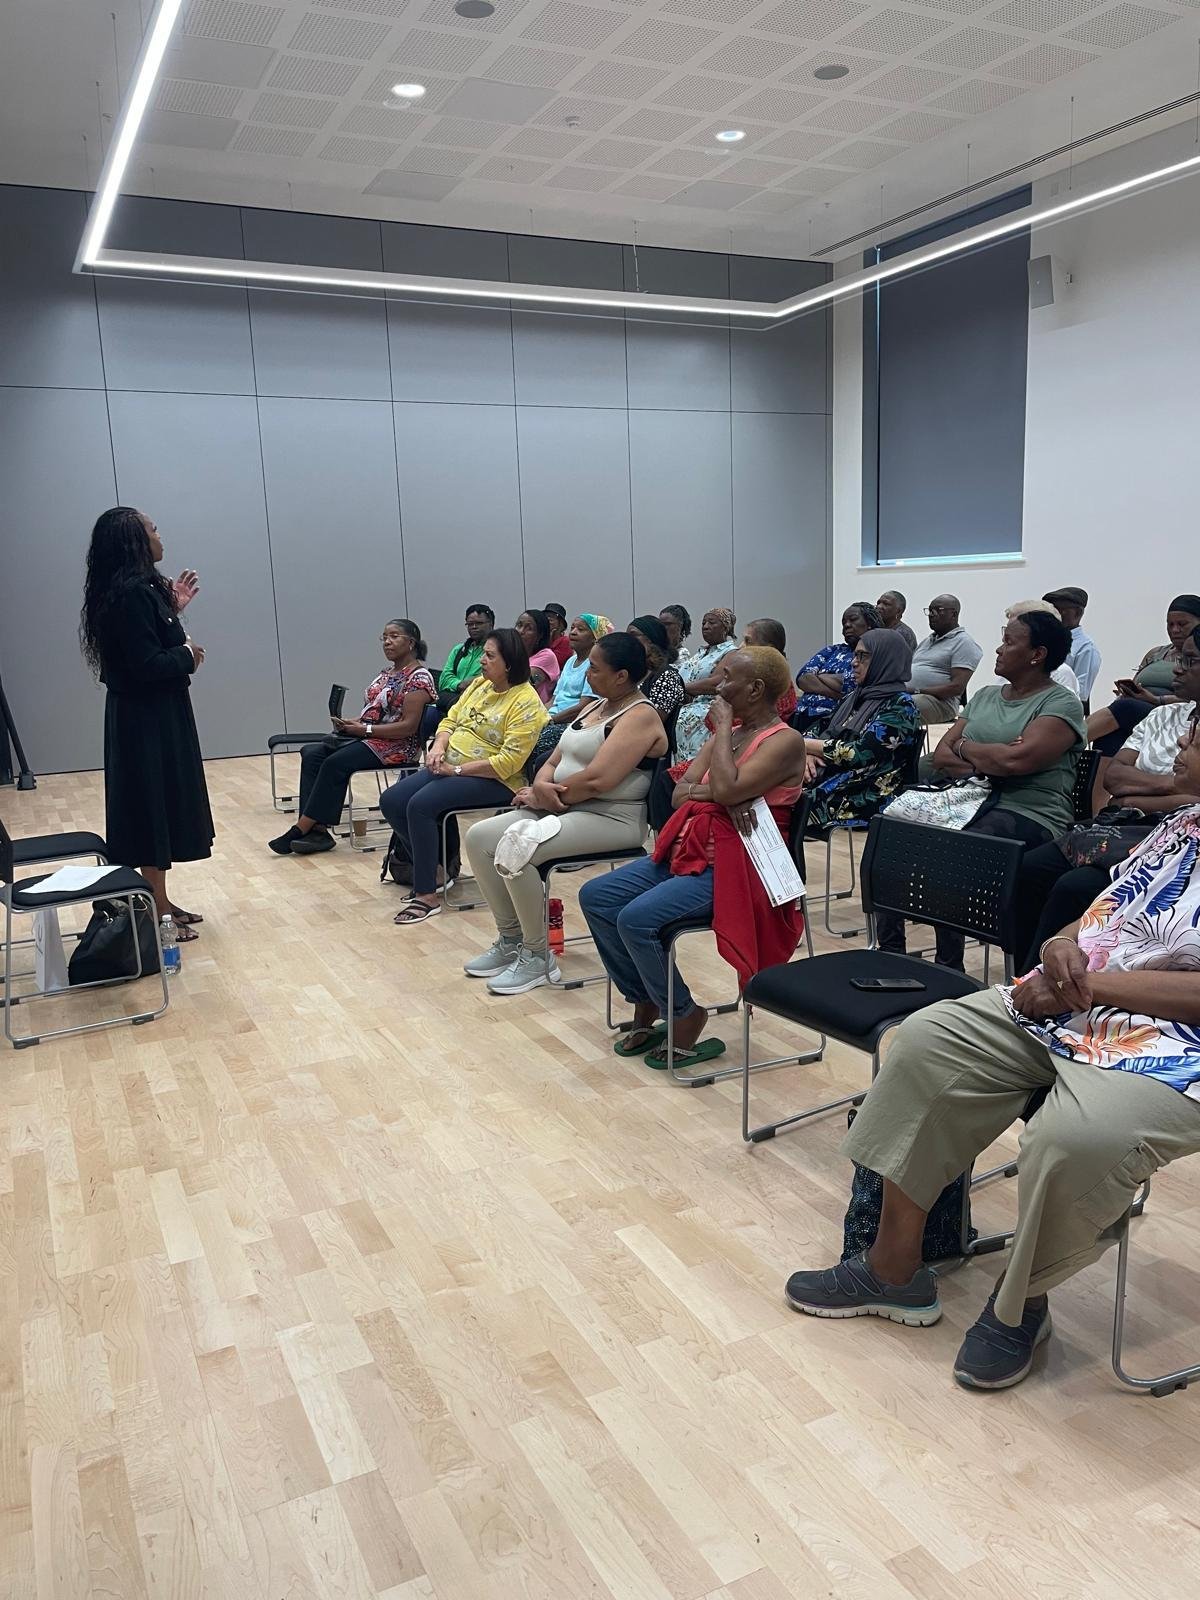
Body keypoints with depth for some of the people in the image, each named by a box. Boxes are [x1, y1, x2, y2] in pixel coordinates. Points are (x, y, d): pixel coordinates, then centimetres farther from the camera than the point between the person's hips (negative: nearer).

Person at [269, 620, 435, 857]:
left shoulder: (419, 677, -10)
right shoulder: (388, 672, 19)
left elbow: (409, 726, -18)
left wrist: (364, 729, -18)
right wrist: (351, 723, -1)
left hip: (396, 745, -9)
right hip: (365, 736, 9)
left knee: (336, 763, -27)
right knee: (311, 754, -12)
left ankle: (300, 829, -18)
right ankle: (317, 829, -21)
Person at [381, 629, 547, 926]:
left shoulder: (525, 701, -16)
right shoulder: (480, 684, 10)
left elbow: (509, 762, -23)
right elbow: (451, 719, 17)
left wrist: (457, 769, -19)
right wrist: (439, 747, -6)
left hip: (494, 780, -9)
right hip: (451, 767, 9)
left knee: (420, 805, -28)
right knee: (391, 801, -5)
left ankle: (427, 896, -19)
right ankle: (432, 867, 9)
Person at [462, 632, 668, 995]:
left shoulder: (640, 716, -13)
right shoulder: (593, 707, 17)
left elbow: (596, 780, -24)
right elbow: (555, 761, 15)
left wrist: (546, 796, -11)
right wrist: (541, 786, -8)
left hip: (610, 818, -10)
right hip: (561, 808, 10)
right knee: (478, 837, -5)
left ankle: (536, 957, -12)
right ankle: (510, 940, 6)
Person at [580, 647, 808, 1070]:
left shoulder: (785, 742, -10)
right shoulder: (731, 730, 14)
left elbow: (726, 789, -26)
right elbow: (679, 793, 8)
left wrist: (723, 727, -13)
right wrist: (718, 794, -13)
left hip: (733, 866, -9)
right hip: (689, 851, 9)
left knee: (636, 919, -25)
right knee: (595, 897, -1)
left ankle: (686, 1019, -2)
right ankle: (645, 1003, 10)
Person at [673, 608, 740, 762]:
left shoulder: (732, 652, 1)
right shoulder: (701, 652, 24)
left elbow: (716, 684, -14)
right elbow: (682, 678, 15)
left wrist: (683, 688, -10)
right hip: (684, 707, 7)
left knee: (684, 720, -28)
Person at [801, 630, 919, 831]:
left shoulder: (901, 706, -7)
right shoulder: (855, 697, 17)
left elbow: (860, 753, -15)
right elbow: (827, 736, 16)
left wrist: (803, 744, -7)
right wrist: (809, 755, -9)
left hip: (865, 800, -7)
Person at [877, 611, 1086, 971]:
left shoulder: (1061, 704, -2)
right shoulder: (985, 696, 21)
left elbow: (1017, 759, -18)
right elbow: (941, 755, 13)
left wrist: (963, 746, 0)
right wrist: (988, 761, -7)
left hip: (1029, 815, -7)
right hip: (972, 802, 7)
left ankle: (948, 967, -19)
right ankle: (889, 953, -13)